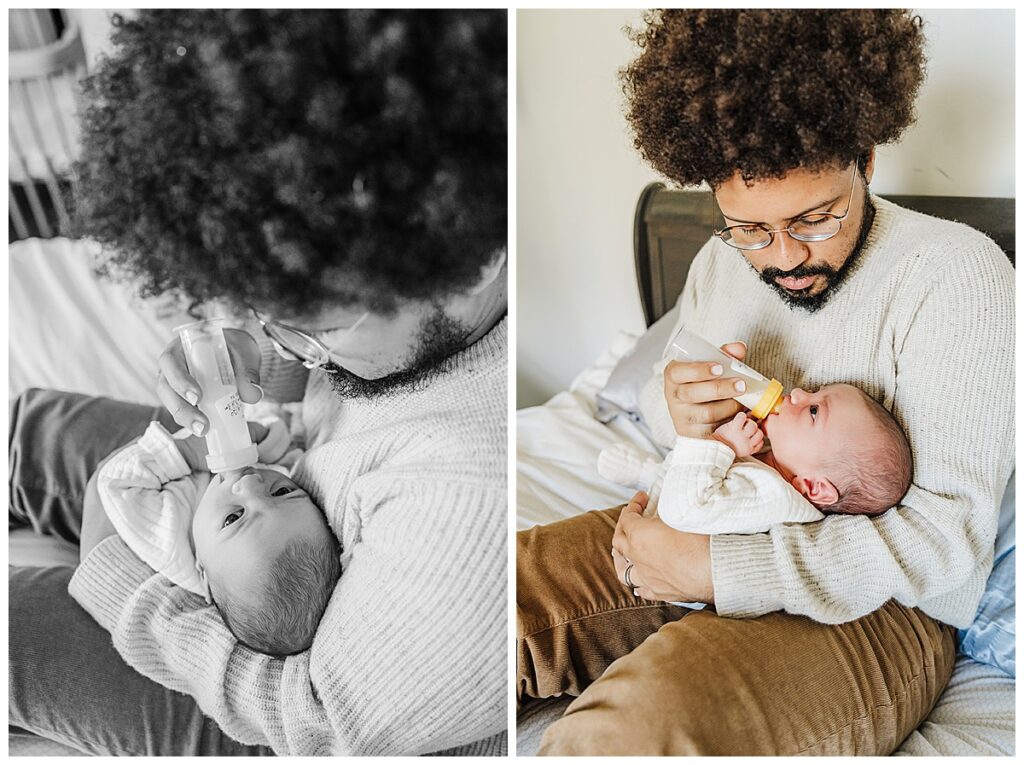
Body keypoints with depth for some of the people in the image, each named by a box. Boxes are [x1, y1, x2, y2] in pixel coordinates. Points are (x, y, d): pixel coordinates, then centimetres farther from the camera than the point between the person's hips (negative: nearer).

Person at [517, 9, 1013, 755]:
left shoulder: (957, 275, -15)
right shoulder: (723, 261, 6)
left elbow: (949, 530, -20)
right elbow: (660, 408, 17)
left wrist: (720, 570, -25)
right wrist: (673, 408, -11)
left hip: (875, 604, -6)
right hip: (708, 539, 7)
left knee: (646, 716, -37)